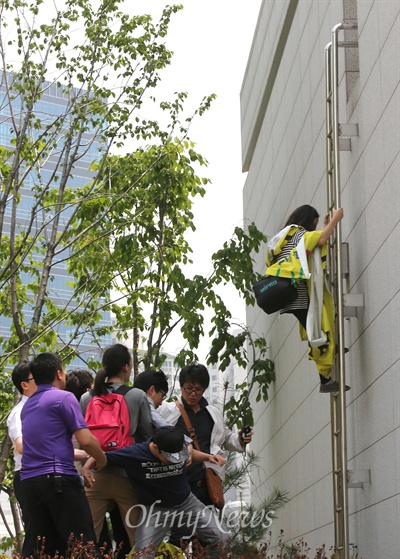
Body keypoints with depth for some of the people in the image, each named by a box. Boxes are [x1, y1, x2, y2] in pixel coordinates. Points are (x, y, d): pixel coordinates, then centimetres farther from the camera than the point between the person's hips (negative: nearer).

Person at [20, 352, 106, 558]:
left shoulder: (28, 404, 20)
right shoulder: (64, 398, -4)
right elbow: (85, 440, -11)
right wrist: (103, 461, 8)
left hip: (29, 481, 7)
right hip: (58, 478, -7)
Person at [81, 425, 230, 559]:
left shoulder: (180, 448, -16)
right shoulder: (134, 454, -27)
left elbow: (190, 453, 11)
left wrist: (207, 457, -7)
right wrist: (86, 468, -36)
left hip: (186, 502, 3)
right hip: (155, 508, -3)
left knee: (222, 538, -2)